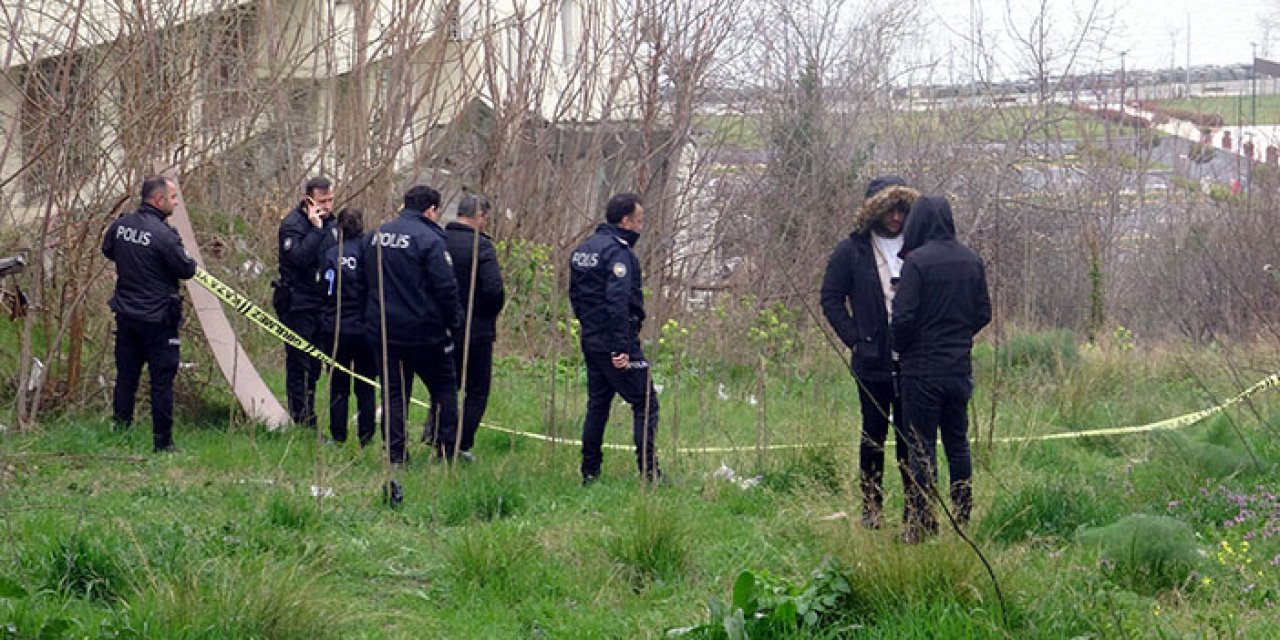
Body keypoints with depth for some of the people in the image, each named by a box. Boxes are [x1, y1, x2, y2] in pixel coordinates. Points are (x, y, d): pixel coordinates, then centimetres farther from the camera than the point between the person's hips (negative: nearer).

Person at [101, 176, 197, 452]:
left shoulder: (120, 225, 0)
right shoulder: (164, 235, -21)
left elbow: (107, 250, 19)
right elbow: (187, 270, -13)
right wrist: (185, 258, 7)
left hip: (125, 315, 6)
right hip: (157, 320, -6)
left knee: (126, 375, 16)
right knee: (162, 379, 3)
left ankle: (119, 430, 21)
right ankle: (162, 442, 7)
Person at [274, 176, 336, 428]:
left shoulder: (330, 223, 11)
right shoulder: (292, 224, -11)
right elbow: (298, 257, -27)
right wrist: (316, 230, -25)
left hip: (322, 305, 7)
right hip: (298, 306, -7)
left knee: (314, 366, 11)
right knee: (299, 365, -5)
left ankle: (309, 420, 16)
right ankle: (301, 421, -2)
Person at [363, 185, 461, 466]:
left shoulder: (377, 235, 9)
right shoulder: (430, 239, -14)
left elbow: (366, 282, 17)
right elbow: (446, 287, -18)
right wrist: (454, 322, -6)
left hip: (382, 329, 6)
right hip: (422, 331, -5)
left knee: (393, 391, 10)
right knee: (444, 388, 9)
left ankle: (395, 453, 7)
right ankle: (445, 448, 7)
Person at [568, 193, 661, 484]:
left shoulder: (582, 250, 13)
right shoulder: (618, 251, -16)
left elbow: (575, 295, 20)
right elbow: (617, 300, -24)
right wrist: (621, 348, -25)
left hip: (590, 342, 9)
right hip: (617, 342, -9)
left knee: (597, 405, 15)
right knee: (645, 404, -3)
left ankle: (590, 473, 16)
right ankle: (649, 472, -7)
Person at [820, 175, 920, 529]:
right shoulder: (852, 251, 1)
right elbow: (831, 299, 4)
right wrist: (855, 340, -4)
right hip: (873, 363, -1)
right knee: (874, 434, 7)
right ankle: (871, 508, 15)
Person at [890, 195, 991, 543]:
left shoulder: (916, 262, -15)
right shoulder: (971, 261, 3)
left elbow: (903, 317, -17)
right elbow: (984, 313, 8)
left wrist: (900, 347, 1)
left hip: (922, 368, -6)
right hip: (960, 367, 6)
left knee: (921, 445, 0)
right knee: (957, 443, 14)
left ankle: (922, 523, 0)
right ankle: (962, 519, 18)